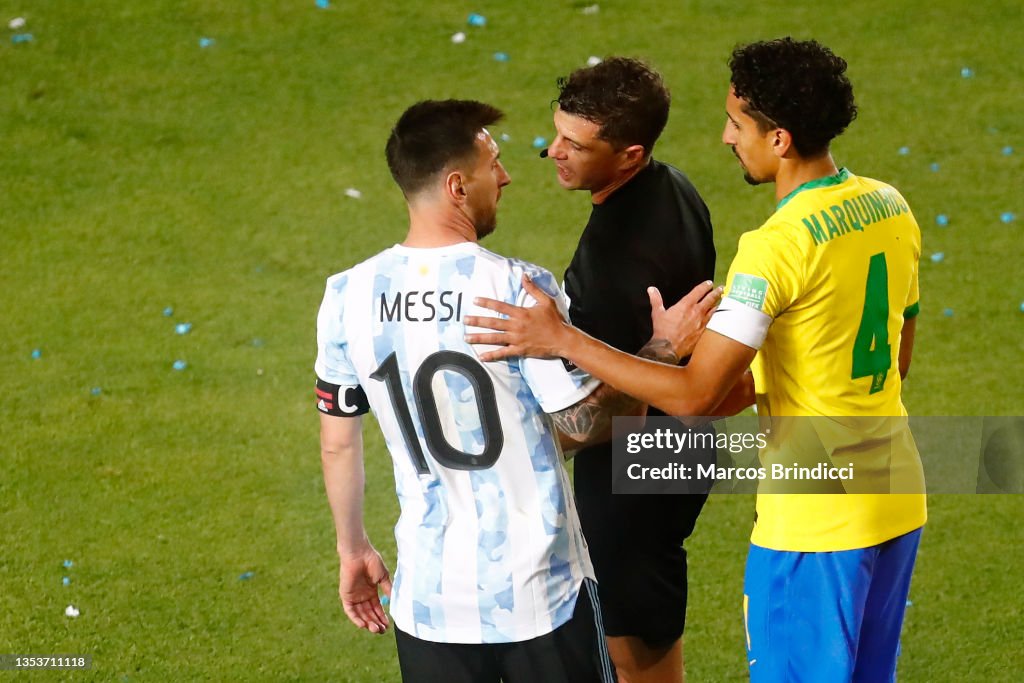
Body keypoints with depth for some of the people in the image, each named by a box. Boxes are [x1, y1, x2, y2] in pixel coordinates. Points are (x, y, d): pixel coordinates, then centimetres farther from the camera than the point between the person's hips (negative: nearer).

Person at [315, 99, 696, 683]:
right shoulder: (518, 289, -17)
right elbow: (585, 425, -10)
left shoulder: (348, 297, -3)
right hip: (540, 590, -4)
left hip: (429, 592, 4)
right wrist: (662, 347, 2)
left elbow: (338, 442, 7)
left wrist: (353, 549, 21)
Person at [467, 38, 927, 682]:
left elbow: (694, 395, -25)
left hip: (815, 523, -8)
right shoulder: (891, 208, 3)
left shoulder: (778, 247, -23)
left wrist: (562, 340, -20)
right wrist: (751, 382, 15)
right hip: (898, 502, 8)